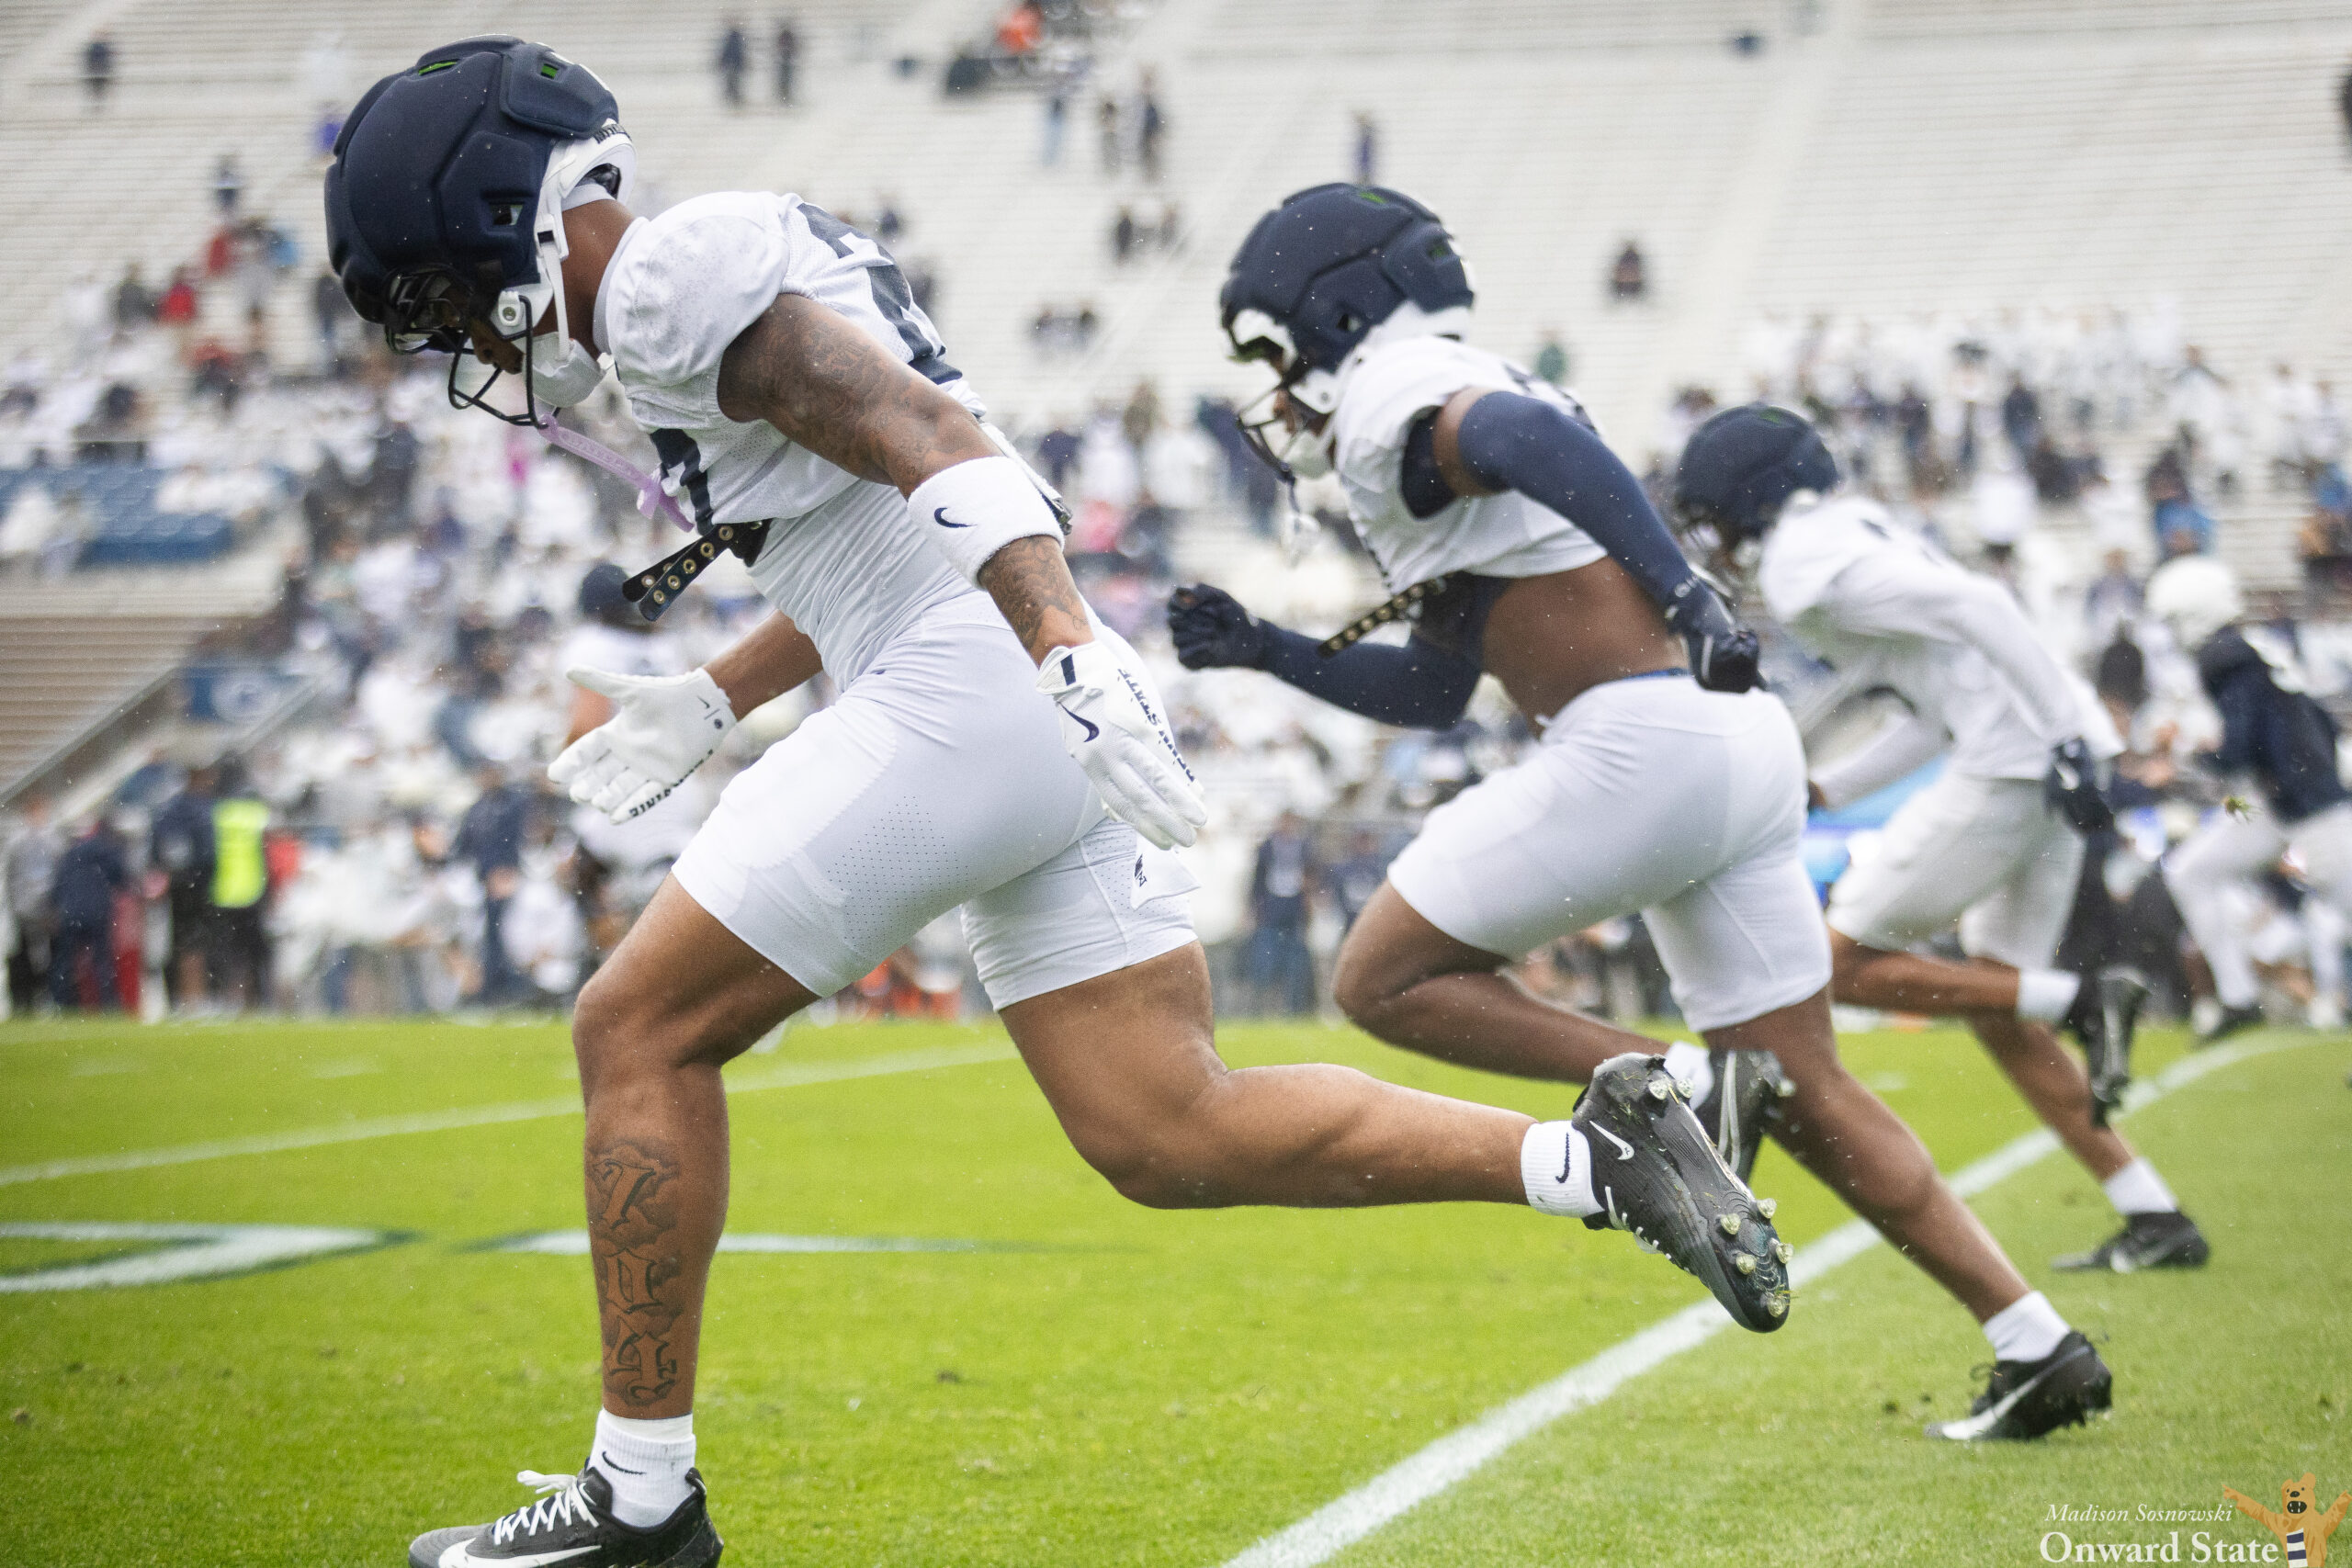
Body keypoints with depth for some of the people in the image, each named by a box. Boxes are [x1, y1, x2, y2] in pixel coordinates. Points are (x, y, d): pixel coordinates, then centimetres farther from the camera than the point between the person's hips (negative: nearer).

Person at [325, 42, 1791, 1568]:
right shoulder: (744, 260, 25)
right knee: (1170, 1137, 6)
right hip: (1045, 704, 10)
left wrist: (1069, 661, -31)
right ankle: (1596, 1155, 0)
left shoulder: (671, 279, -7)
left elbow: (928, 440, -20)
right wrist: (709, 703, 30)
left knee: (641, 1032, 0)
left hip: (967, 691, -10)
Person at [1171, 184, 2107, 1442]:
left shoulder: (1390, 407, -2)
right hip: (1745, 750, 10)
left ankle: (1676, 1090, -10)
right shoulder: (1462, 406, 27)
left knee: (1385, 983, 2)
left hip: (1640, 740, -10)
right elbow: (1432, 691, 32)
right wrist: (1265, 652, 29)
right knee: (1805, 1098, 13)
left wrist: (1680, 594, -30)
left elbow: (1535, 436, -26)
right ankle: (2038, 1343, 10)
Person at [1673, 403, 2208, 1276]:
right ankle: (2156, 1221, 11)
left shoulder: (1806, 563, -8)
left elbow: (1976, 608, -19)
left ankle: (2085, 1001, -9)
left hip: (2011, 766, -10)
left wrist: (2066, 738, -23)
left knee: (1844, 967, 1)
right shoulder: (1848, 534, 23)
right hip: (2049, 764, 10)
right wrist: (1820, 791, 22)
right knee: (1998, 1015, 15)